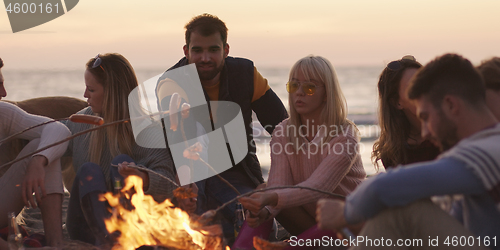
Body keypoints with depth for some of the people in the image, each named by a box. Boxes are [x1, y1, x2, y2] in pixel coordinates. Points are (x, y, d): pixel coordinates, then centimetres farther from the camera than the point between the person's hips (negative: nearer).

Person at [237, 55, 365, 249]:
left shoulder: (344, 136, -20)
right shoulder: (283, 133, -5)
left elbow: (317, 188, -34)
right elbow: (278, 184, -19)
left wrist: (271, 198, -52)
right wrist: (264, 211, -43)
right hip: (310, 221, 4)